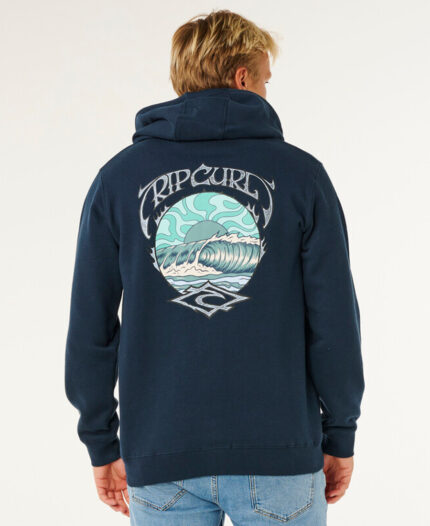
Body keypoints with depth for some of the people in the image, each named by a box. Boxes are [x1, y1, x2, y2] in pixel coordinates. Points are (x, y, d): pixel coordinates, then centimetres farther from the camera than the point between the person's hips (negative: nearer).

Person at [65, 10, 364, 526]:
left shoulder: (119, 177, 1)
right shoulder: (300, 173, -3)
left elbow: (90, 327, 1)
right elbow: (335, 320, -4)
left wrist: (102, 443, 11)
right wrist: (340, 435, 8)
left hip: (160, 462, 2)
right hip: (279, 452, -1)